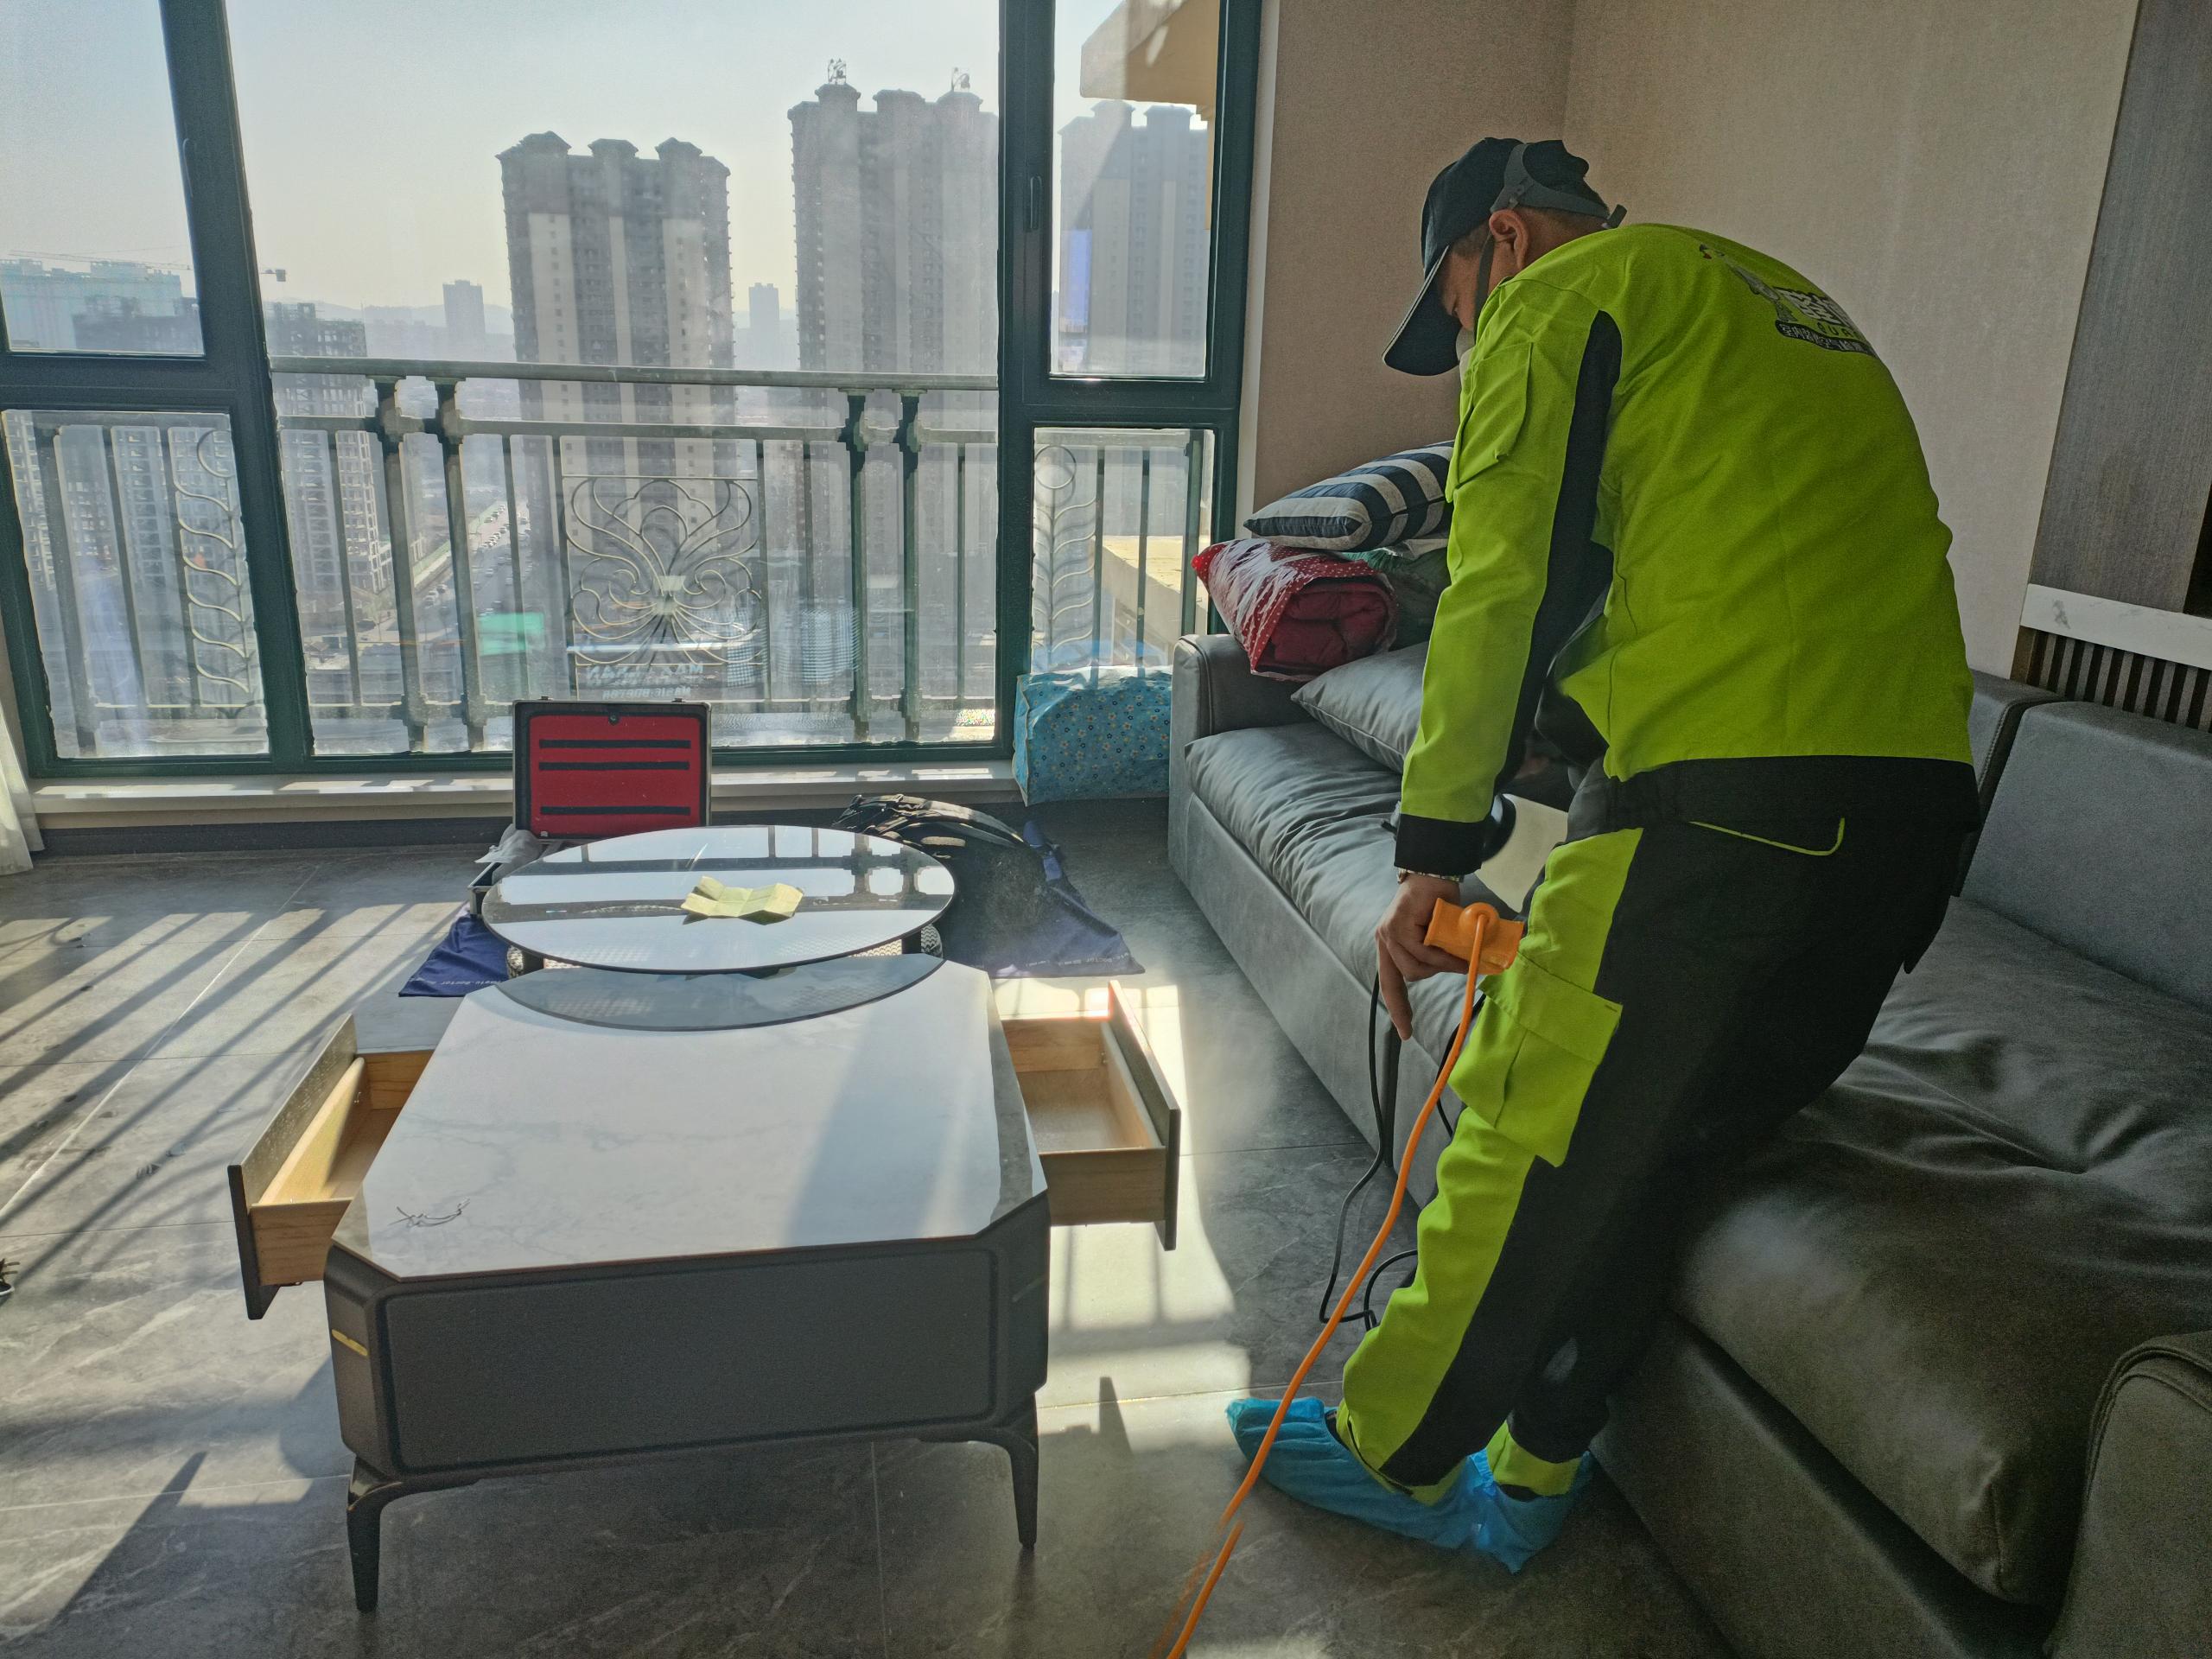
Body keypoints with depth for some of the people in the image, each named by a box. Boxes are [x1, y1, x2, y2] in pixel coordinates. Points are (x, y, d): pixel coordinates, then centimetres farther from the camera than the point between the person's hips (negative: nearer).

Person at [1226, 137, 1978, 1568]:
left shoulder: (1561, 297, 4)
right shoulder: (1790, 303, 30)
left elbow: (1506, 590, -8)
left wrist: (1436, 856, -3)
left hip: (1725, 793, -9)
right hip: (1918, 797, 9)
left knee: (1538, 1143, 5)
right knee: (1662, 1158, 16)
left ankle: (1391, 1450, 23)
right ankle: (1529, 1478, 29)